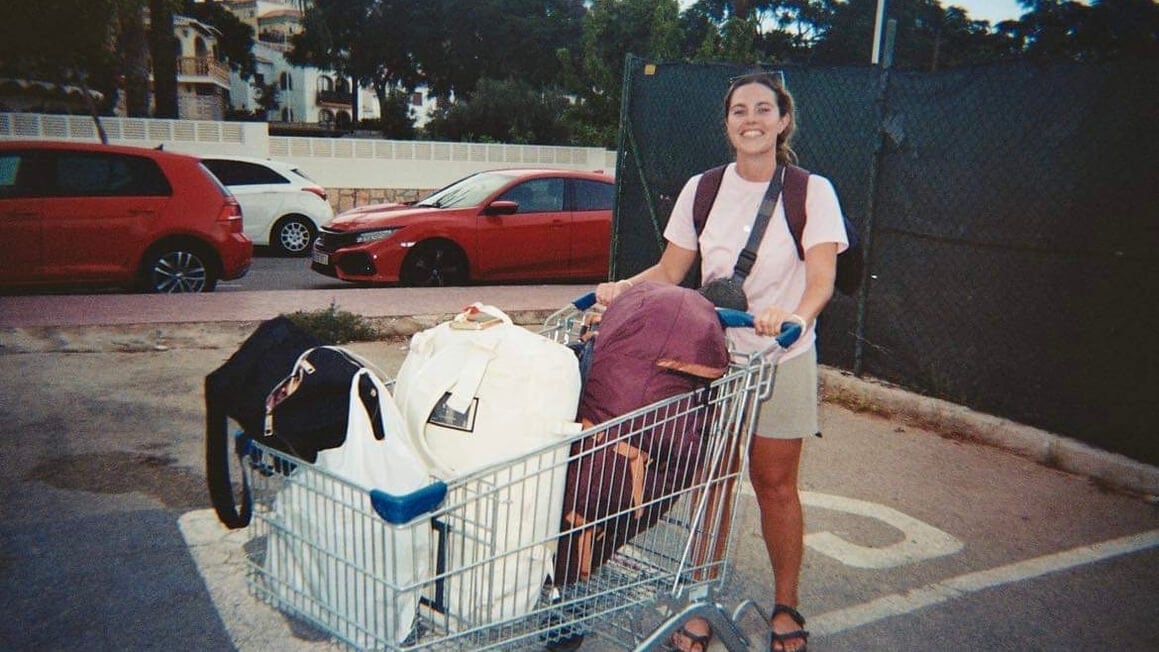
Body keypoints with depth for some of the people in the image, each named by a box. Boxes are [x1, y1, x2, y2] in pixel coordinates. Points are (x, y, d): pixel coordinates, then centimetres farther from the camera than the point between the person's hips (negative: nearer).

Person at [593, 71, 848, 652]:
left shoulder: (811, 192, -4)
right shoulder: (702, 190, 3)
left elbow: (821, 278, -15)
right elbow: (669, 271, 4)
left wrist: (794, 315, -36)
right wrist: (623, 287, -15)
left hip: (782, 358, -2)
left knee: (774, 483, 8)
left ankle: (785, 605, 27)